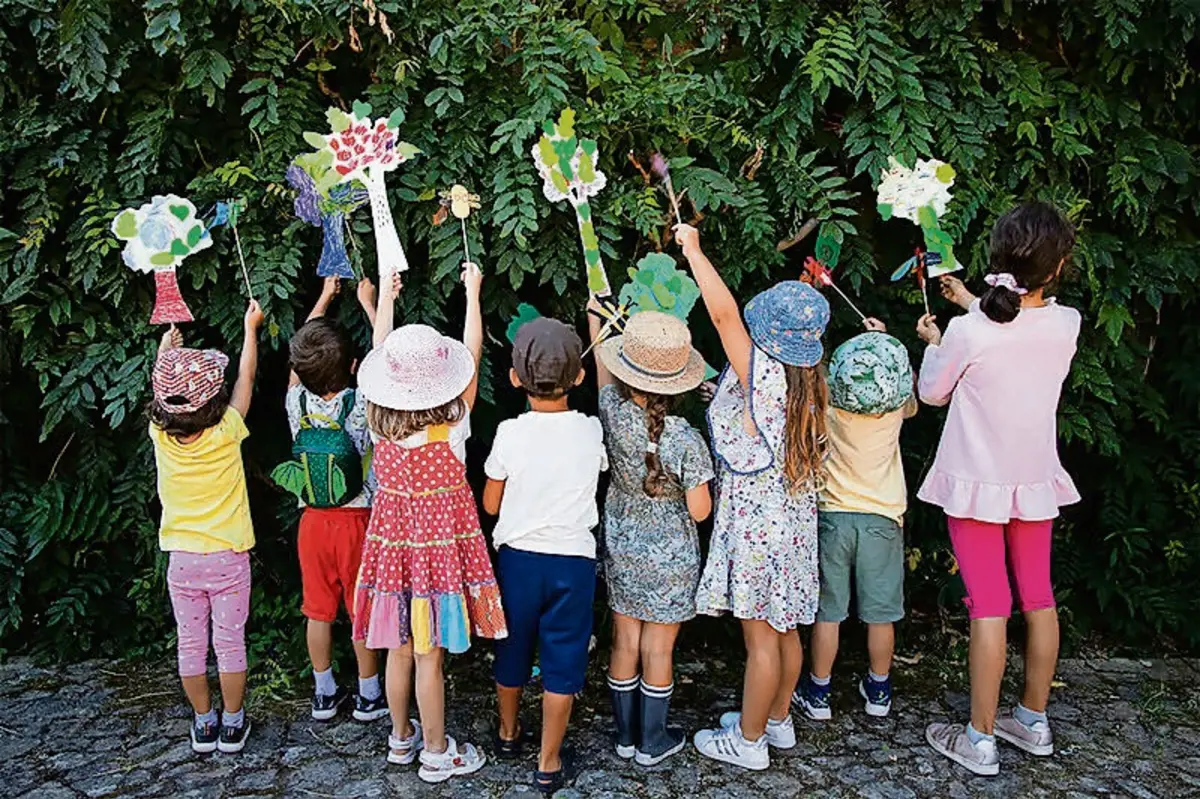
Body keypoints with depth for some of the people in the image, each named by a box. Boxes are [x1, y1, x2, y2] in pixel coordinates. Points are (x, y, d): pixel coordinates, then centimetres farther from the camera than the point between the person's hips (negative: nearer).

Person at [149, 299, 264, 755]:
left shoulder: (160, 433, -10)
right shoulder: (226, 432, -16)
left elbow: (160, 388, 10)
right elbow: (246, 377, -3)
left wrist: (167, 348, 27)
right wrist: (250, 327, 10)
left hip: (181, 560, 3)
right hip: (227, 557, -2)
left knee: (190, 644, 13)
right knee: (230, 643, 9)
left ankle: (204, 723, 26)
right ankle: (232, 724, 20)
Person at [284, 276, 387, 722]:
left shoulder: (297, 404, -9)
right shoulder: (361, 406, -19)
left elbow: (299, 359, 9)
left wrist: (323, 299, 18)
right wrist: (368, 302, 5)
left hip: (313, 520, 3)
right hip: (357, 520, -3)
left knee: (318, 610, 13)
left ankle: (324, 694, 26)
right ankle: (369, 695, 21)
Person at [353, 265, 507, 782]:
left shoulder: (380, 425, -9)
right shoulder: (453, 426, -17)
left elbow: (378, 354, 6)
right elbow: (472, 352, -5)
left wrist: (385, 298, 19)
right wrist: (473, 292, 7)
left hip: (393, 545, 4)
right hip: (440, 546, -4)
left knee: (399, 649, 17)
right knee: (430, 655, 5)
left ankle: (401, 737, 35)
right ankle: (436, 753, 20)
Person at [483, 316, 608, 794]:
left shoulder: (509, 434, -13)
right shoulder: (592, 432, -11)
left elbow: (490, 504, -4)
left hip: (517, 557, 1)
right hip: (573, 561, -1)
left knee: (512, 649, 21)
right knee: (561, 661, 11)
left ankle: (508, 733, 43)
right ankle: (548, 763, 21)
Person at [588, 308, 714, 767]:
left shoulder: (614, 415, -16)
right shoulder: (686, 440, -24)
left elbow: (601, 360, 3)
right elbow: (700, 511, -17)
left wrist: (595, 314, 19)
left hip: (620, 551, 3)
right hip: (670, 559, -3)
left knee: (624, 643, 17)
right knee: (658, 650, 12)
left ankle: (626, 735, 33)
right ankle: (651, 742, 30)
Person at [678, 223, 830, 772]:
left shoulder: (762, 377, -20)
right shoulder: (809, 386, 2)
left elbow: (723, 313, -25)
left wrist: (692, 249, -15)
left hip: (755, 523, -8)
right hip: (792, 519, 8)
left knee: (760, 636, 3)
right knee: (784, 630, 19)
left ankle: (748, 741, 18)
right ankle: (777, 721, 35)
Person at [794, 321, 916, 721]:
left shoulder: (824, 398, -16)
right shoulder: (897, 401, -10)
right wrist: (885, 342, 19)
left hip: (832, 515, -1)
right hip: (883, 518, 1)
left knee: (827, 611, 8)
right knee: (880, 613, 13)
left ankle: (818, 692, 19)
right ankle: (878, 691, 29)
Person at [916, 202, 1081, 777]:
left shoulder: (968, 332, -20)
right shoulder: (1067, 324, -7)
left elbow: (931, 392, -3)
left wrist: (933, 343, 13)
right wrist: (971, 302, 24)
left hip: (977, 482, -4)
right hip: (1035, 479, 5)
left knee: (989, 606, -1)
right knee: (1038, 598, 15)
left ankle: (979, 740, 9)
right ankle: (1033, 722, 32)